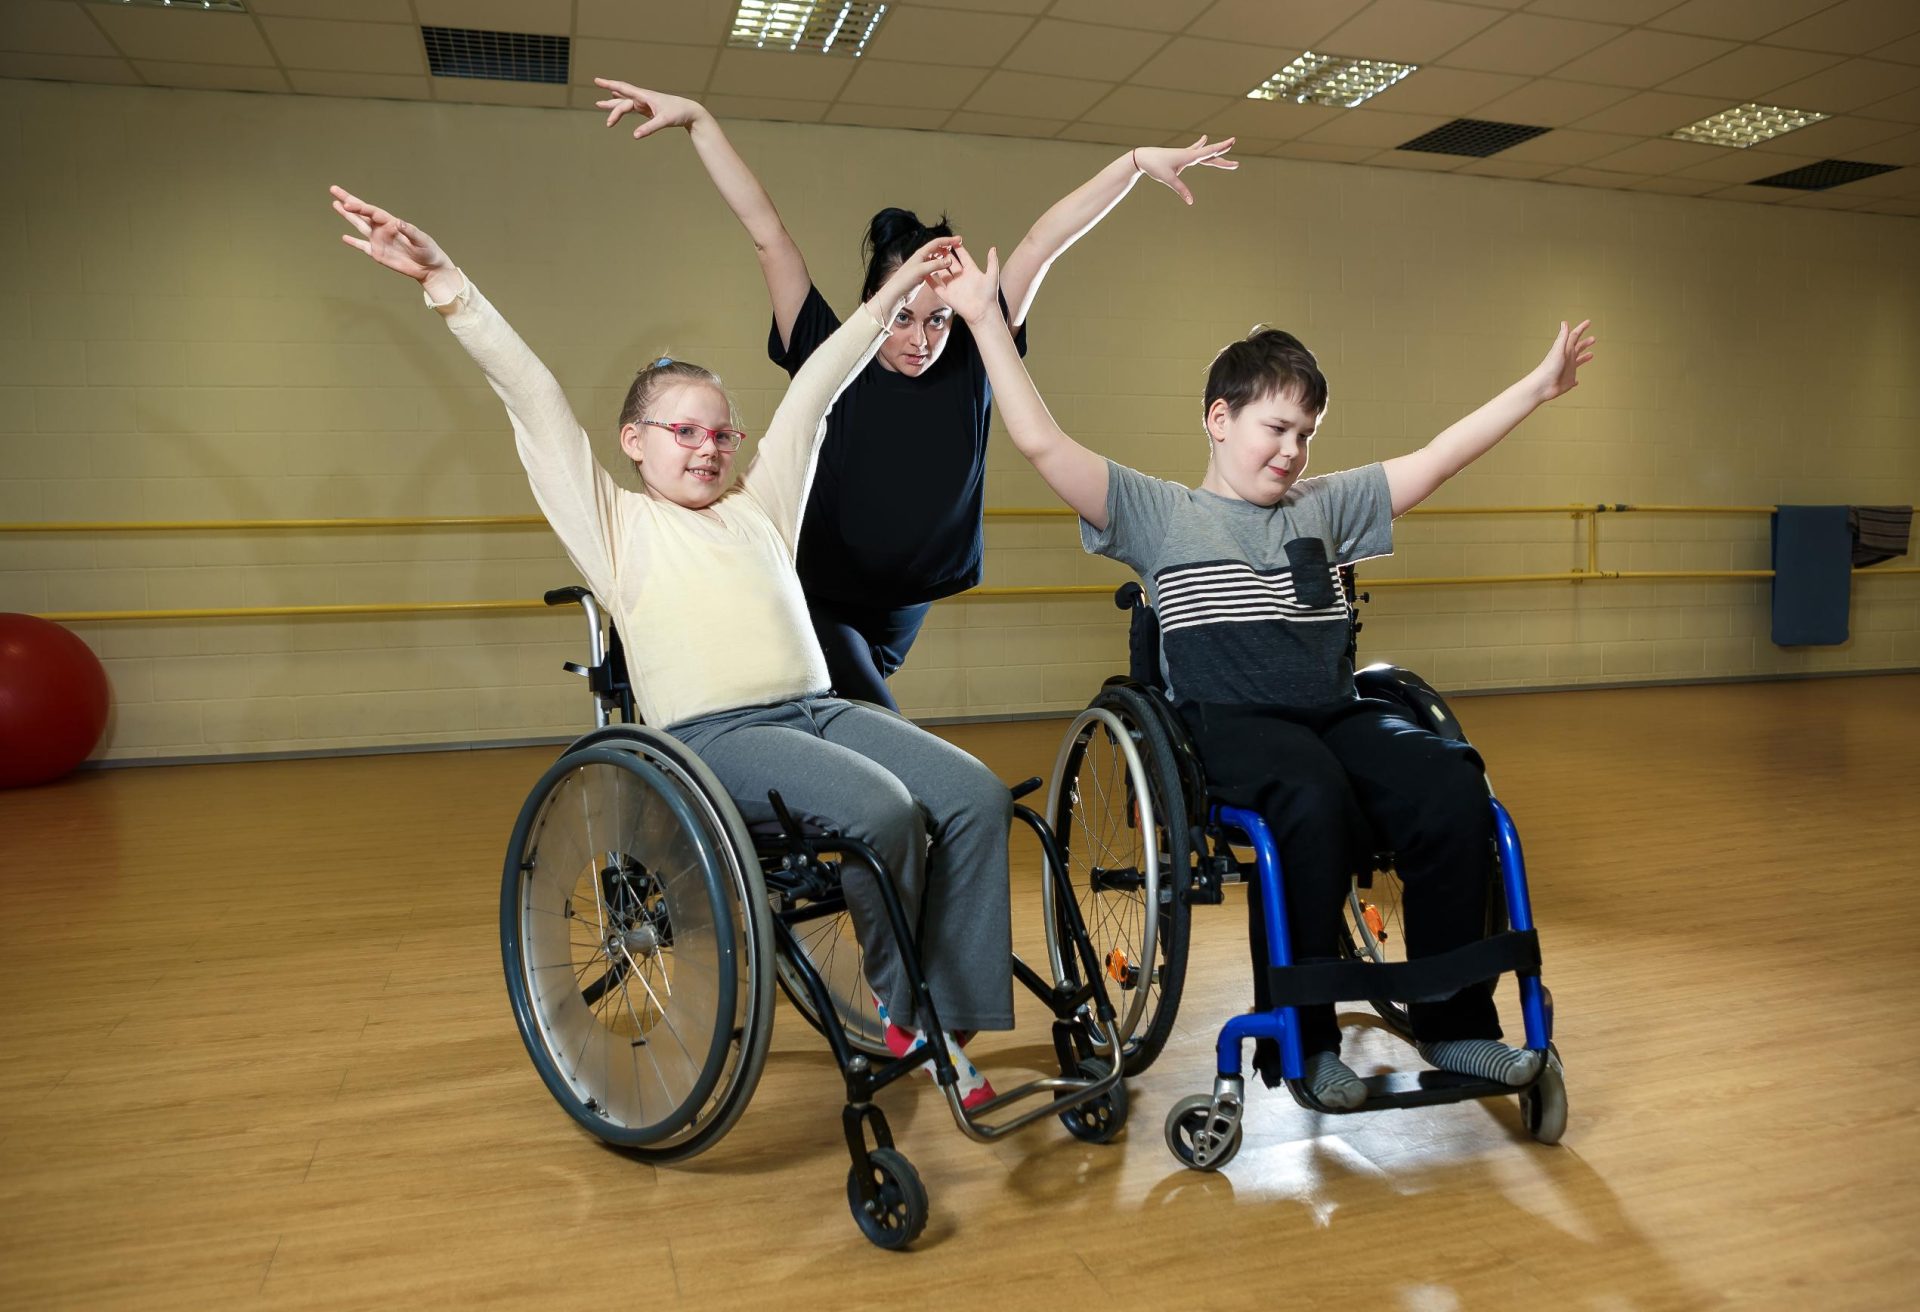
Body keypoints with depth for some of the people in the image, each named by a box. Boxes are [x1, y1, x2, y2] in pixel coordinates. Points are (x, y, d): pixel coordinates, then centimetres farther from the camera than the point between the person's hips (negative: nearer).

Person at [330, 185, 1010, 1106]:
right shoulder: (615, 525, 9)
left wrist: (892, 294, 25)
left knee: (977, 797, -17)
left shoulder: (759, 504, 22)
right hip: (713, 736, -5)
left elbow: (817, 386, 23)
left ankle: (951, 1021, -10)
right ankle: (903, 1009, -4)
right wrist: (448, 287, -6)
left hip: (817, 709, 6)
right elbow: (533, 399, 0)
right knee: (881, 809, -30)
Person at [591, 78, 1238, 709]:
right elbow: (767, 232, -14)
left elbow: (1041, 245, -7)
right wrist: (696, 119, -15)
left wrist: (1138, 161, -8)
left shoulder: (968, 365, -7)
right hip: (819, 607, -4)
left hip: (902, 614, 4)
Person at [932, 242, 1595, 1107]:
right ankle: (1301, 1040, -17)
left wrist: (1538, 386, 18)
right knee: (1315, 800, -35)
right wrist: (986, 320, -4)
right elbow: (1041, 443, -1)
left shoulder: (1326, 507, 22)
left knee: (1452, 784, -23)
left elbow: (1437, 458, 22)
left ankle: (1453, 1023, -8)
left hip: (1338, 712, 5)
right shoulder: (1160, 514, 8)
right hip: (1229, 721, -5)